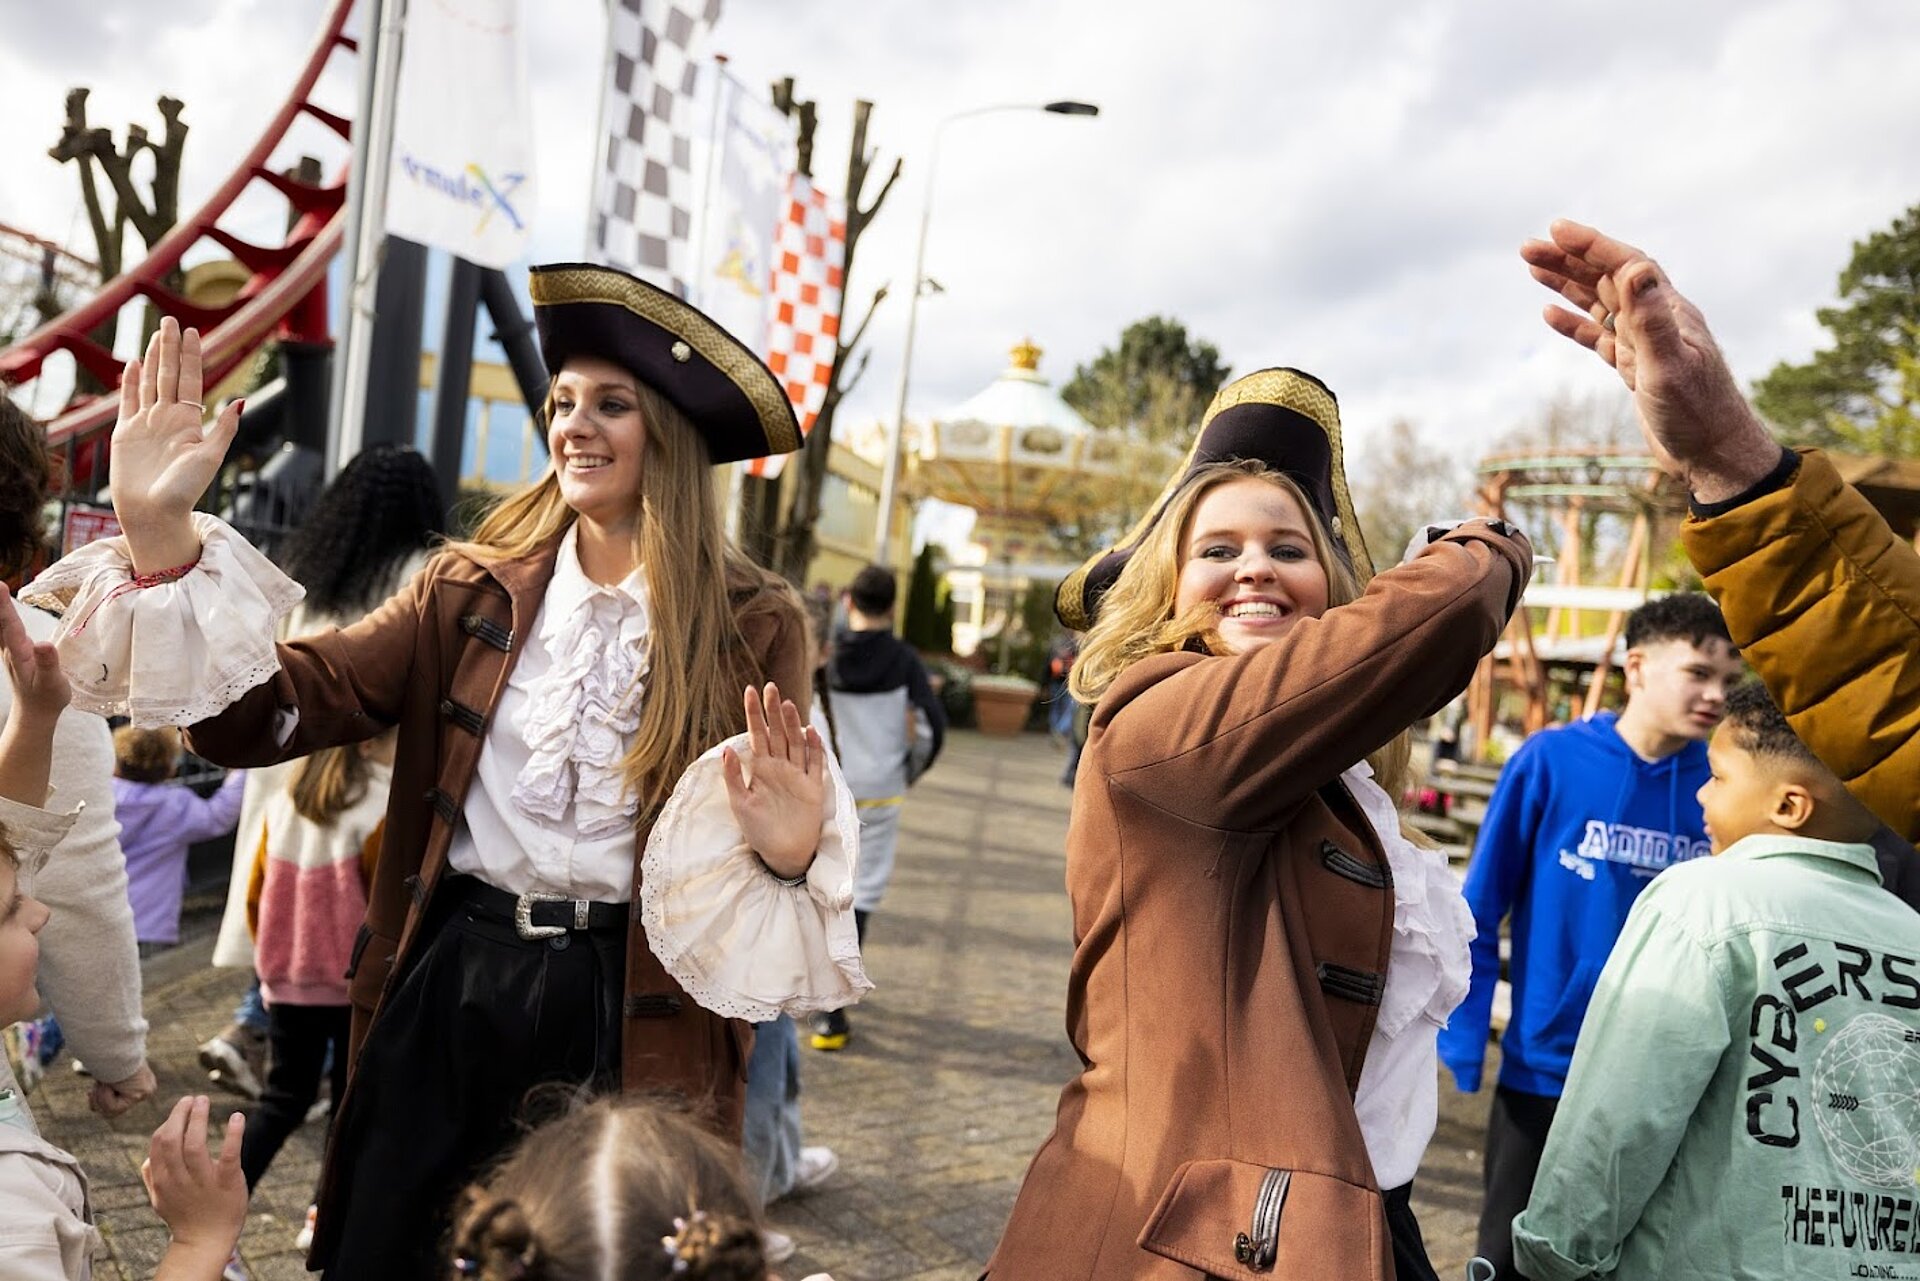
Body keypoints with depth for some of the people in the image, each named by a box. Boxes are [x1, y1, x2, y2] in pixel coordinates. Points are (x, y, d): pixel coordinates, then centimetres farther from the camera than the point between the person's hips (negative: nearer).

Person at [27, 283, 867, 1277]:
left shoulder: (752, 626, -6)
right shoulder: (473, 590, 1)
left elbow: (778, 832, -2)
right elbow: (271, 714, -8)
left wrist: (788, 853, -26)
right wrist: (161, 532, -19)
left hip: (628, 1016, -2)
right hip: (447, 995, 3)